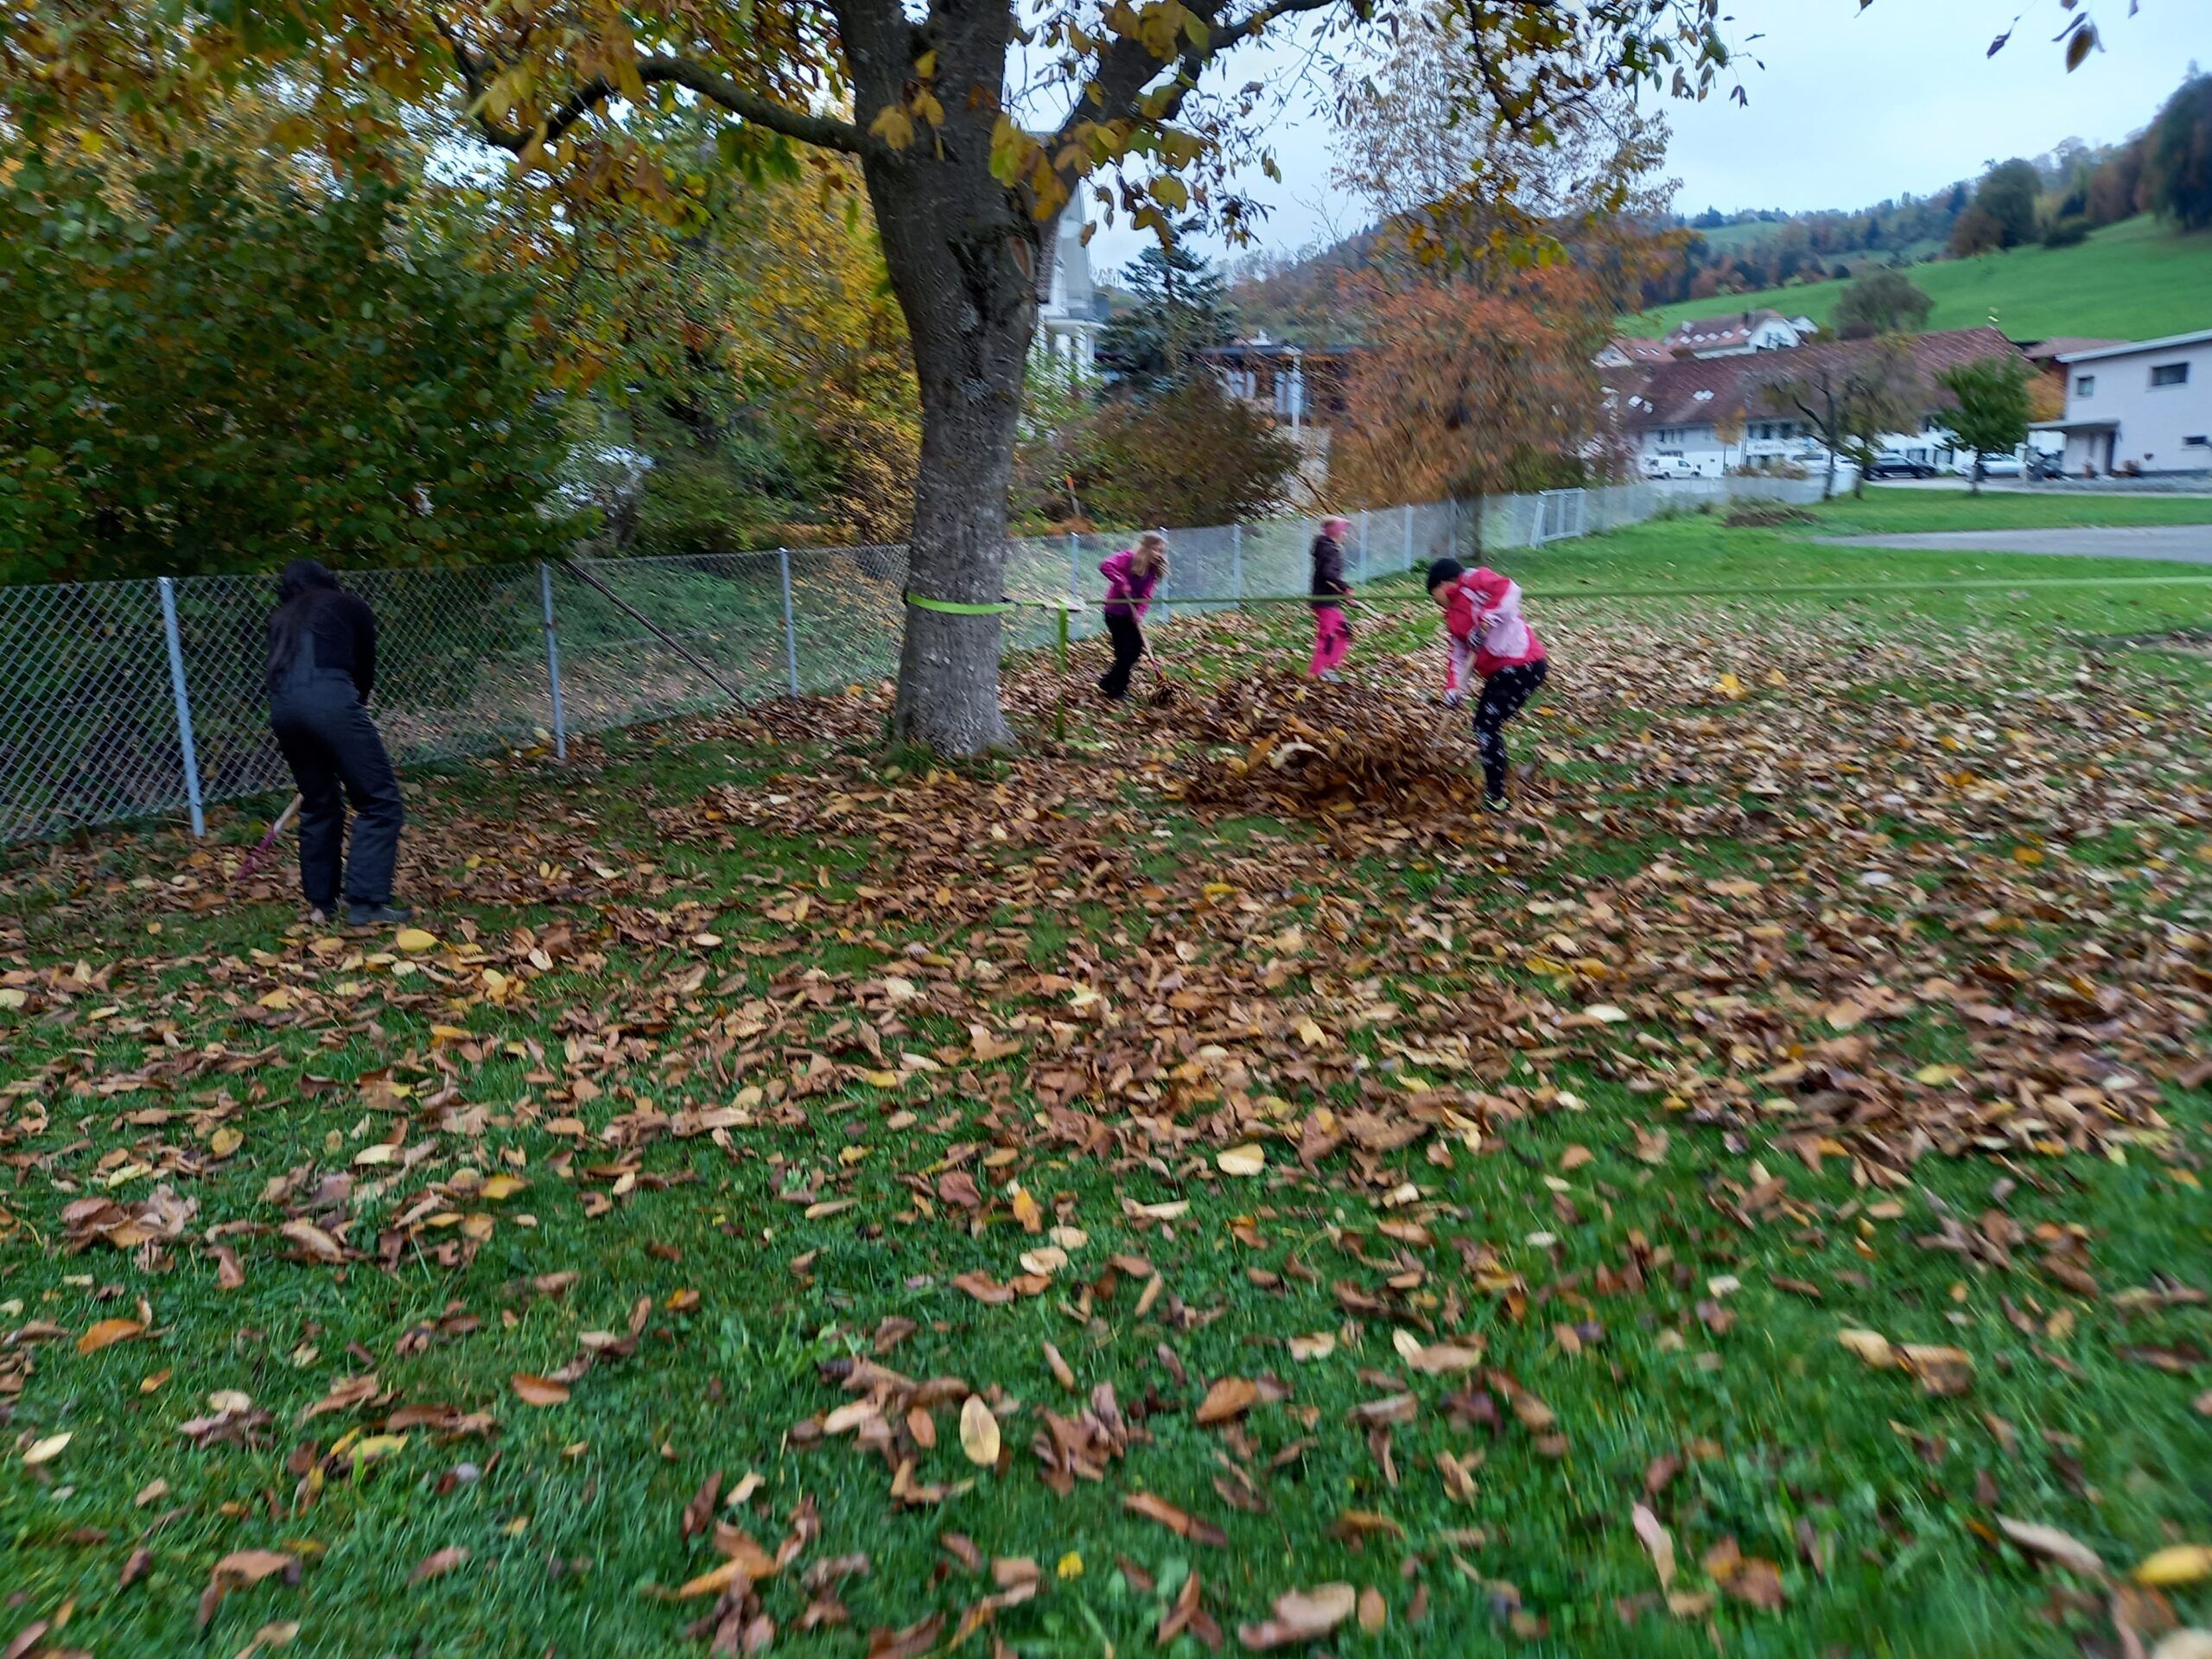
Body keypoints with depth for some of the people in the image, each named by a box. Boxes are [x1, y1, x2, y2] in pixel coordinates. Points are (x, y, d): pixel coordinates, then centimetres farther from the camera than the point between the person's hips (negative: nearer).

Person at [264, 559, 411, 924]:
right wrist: (355, 705, 40)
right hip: (327, 698, -5)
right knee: (379, 800, -3)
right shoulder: (348, 604, 22)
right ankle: (366, 903, -11)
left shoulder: (282, 619, 33)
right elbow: (366, 666, 24)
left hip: (282, 706, 6)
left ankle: (322, 902, 26)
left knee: (318, 804, 19)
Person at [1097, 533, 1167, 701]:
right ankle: (1116, 691, 9)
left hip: (1131, 614, 7)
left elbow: (1146, 596, -8)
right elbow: (1105, 566, -34)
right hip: (1116, 613, -7)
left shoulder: (1153, 570, 0)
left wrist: (1140, 613, -24)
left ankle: (1109, 681, 26)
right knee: (1125, 651, -7)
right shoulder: (1128, 558, -18)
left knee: (1137, 647, 9)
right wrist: (1121, 582, -36)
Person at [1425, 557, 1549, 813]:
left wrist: (1485, 622, -27)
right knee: (1484, 725, 14)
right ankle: (1494, 787, 26)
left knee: (1487, 727, -7)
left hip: (1522, 666, -10)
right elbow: (1460, 656, 13)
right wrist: (1454, 688, -1)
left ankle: (1495, 797, -1)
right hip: (1499, 673, 10)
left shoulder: (1474, 582, -6)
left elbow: (1509, 590, -23)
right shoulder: (1453, 619, 20)